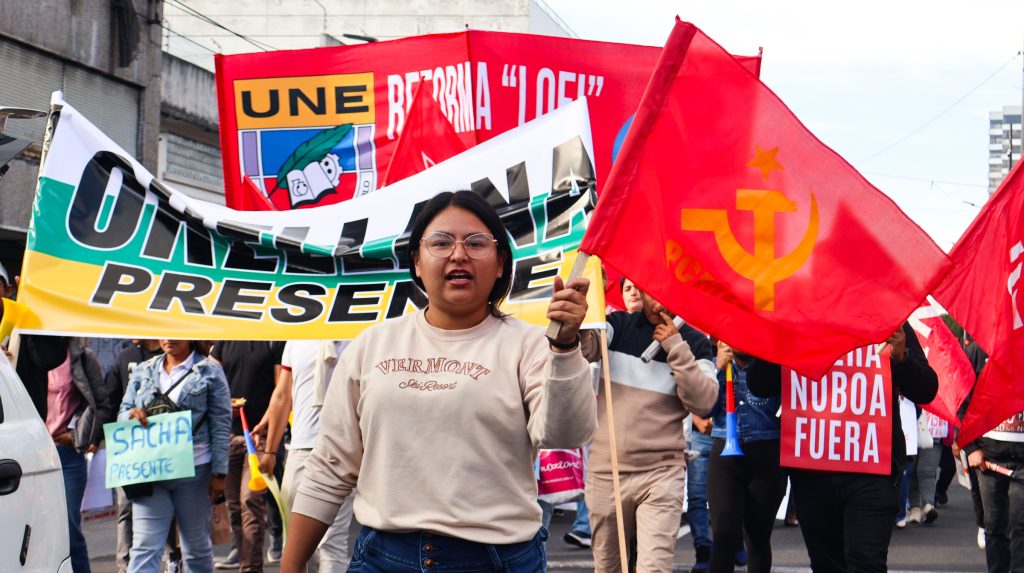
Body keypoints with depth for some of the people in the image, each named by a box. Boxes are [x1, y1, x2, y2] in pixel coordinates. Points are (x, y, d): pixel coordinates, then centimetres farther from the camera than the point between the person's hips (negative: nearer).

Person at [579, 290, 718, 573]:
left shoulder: (695, 342, 5)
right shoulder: (617, 326, 6)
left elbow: (703, 401, -7)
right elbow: (582, 346, -13)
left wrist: (675, 346, -12)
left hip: (661, 474, -2)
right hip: (605, 469, 2)